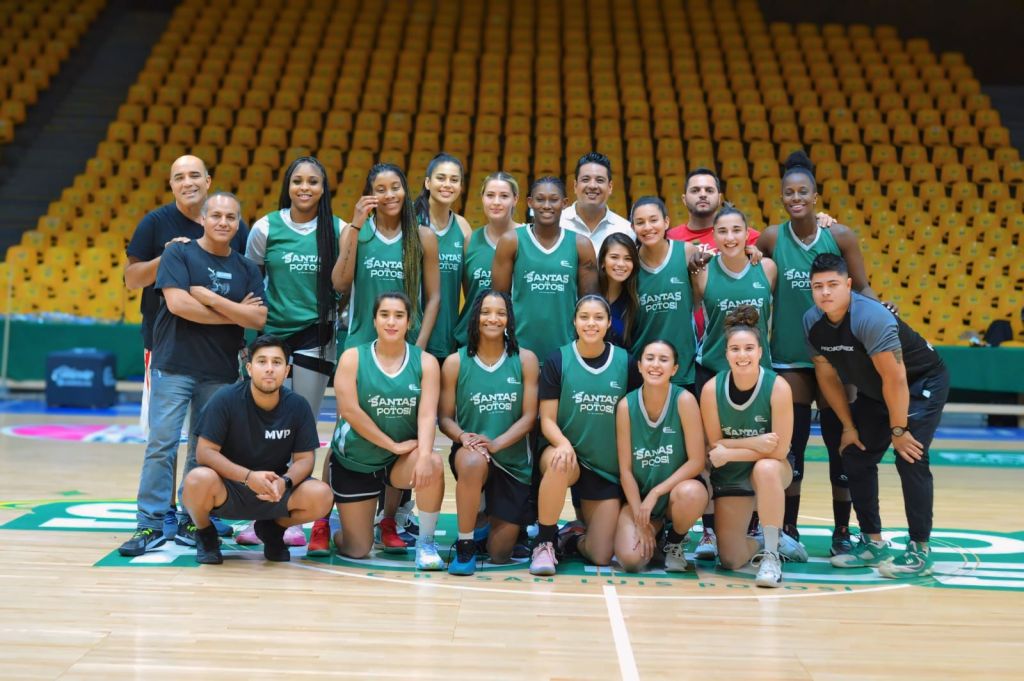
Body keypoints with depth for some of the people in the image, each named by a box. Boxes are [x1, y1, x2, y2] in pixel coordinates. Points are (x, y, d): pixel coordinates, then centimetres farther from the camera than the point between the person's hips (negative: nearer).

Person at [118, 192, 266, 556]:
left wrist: (210, 298, -12)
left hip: (221, 373, 3)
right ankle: (150, 524, -1)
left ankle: (191, 523, 14)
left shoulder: (247, 269, 9)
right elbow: (177, 303, -15)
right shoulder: (178, 254, 0)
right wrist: (234, 314, -8)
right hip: (174, 366, -3)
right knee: (161, 444, -6)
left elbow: (258, 318, -3)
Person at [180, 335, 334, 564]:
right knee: (199, 479, -36)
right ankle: (205, 534, 0)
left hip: (274, 490, 2)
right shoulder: (226, 399, -15)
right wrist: (248, 476, -31)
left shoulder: (298, 406, -7)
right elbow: (205, 452, -17)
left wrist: (284, 482, -27)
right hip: (226, 488, -2)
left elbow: (304, 458, -4)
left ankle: (273, 529, 10)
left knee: (321, 495, -24)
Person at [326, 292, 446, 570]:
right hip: (354, 461, -1)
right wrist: (393, 444, -19)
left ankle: (426, 542, -12)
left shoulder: (425, 362, -5)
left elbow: (427, 413, -17)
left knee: (432, 466, -34)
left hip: (400, 460, 1)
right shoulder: (353, 357, -8)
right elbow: (349, 410, -16)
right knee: (356, 551, 2)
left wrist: (424, 455, -34)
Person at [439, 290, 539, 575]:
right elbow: (445, 418, 0)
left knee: (500, 555, 4)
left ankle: (495, 519, 42)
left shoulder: (525, 360, -2)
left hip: (514, 461, 1)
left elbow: (529, 416, -5)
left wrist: (495, 444, -20)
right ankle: (465, 546, -21)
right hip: (470, 453, -1)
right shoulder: (456, 362, -2)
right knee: (473, 463, -42)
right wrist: (463, 436, -23)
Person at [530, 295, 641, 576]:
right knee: (560, 463, -40)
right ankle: (544, 543, -20)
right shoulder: (558, 360, -6)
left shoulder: (625, 362, -1)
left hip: (609, 467, 2)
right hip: (568, 453, -2)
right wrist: (563, 444, -28)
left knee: (601, 556, -3)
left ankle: (573, 538, 33)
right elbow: (547, 419, -7)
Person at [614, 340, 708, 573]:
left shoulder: (684, 400, -16)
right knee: (630, 559, -20)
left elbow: (696, 461, -16)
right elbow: (625, 468, -7)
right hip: (639, 494, 1)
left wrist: (655, 493, -20)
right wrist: (640, 520, -12)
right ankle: (655, 526, 18)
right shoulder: (626, 405, -11)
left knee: (690, 494, -37)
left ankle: (675, 542, -1)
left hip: (678, 486, -1)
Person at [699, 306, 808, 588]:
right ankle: (763, 543, 31)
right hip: (730, 476, 2)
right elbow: (715, 444, -10)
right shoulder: (712, 389, -17)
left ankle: (771, 554, -23)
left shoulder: (778, 387, -23)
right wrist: (753, 443, -25)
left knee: (765, 468, -40)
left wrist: (729, 453, -23)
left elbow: (779, 450, -23)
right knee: (730, 561, -4)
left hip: (771, 470, -2)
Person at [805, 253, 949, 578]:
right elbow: (827, 375, 0)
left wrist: (898, 430, -22)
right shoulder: (812, 322, -12)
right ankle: (873, 543, 15)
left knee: (910, 459, -18)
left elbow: (895, 379, -30)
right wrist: (848, 426, 2)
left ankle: (920, 551, -10)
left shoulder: (871, 318, -34)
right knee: (856, 457, 4)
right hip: (874, 391, 8)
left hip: (922, 383, -7)